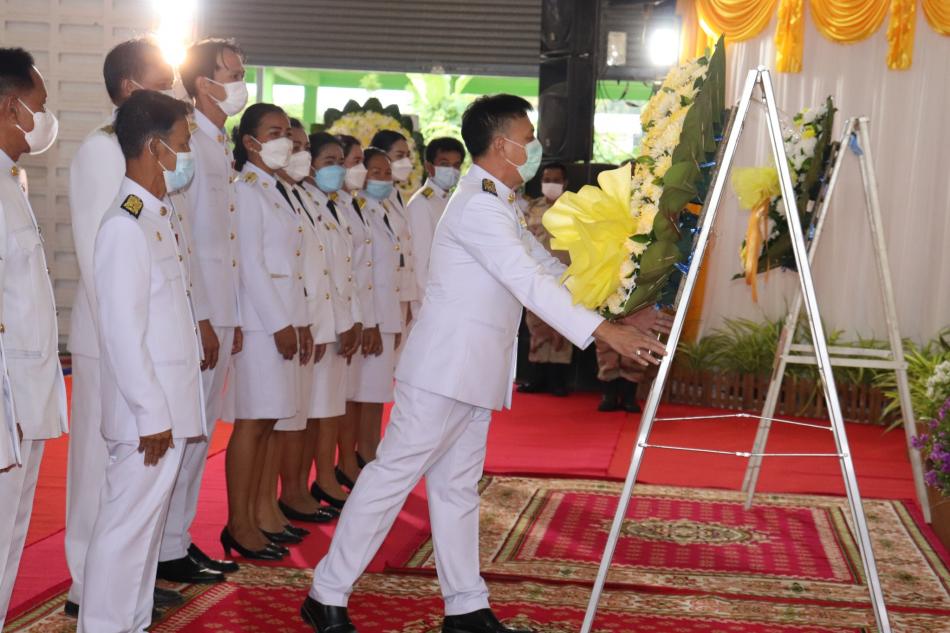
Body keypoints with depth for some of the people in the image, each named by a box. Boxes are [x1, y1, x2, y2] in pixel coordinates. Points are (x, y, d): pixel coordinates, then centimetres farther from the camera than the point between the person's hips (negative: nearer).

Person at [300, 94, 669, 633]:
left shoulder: (501, 206, 17)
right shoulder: (478, 204, -16)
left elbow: (549, 269, 19)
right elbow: (530, 283, -24)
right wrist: (606, 332, -26)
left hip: (475, 373, 10)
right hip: (445, 368, -10)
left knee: (458, 487, 12)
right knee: (393, 475, -5)